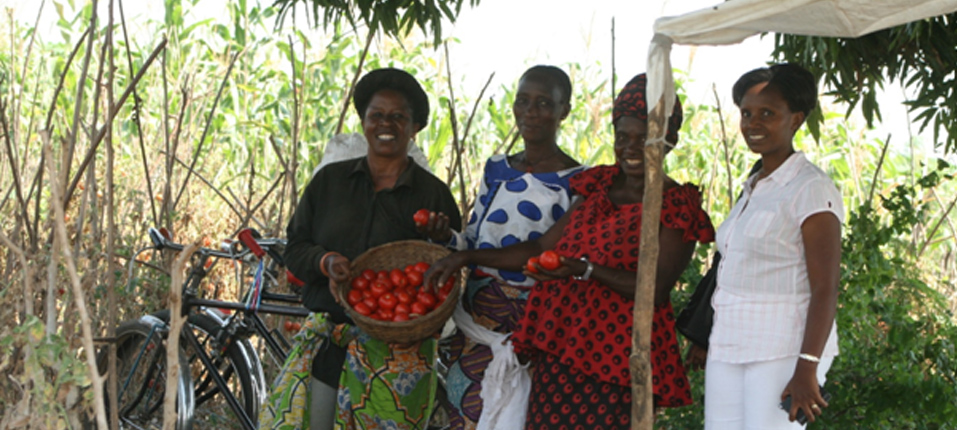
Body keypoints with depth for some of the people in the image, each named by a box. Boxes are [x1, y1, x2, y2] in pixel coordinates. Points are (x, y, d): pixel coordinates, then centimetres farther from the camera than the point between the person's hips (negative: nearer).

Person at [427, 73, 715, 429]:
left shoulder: (677, 206, -4)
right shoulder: (599, 186, 15)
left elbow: (656, 290, -13)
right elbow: (543, 248, 16)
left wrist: (585, 270, -23)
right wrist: (466, 258, 10)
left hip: (617, 358, -6)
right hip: (560, 350, 6)